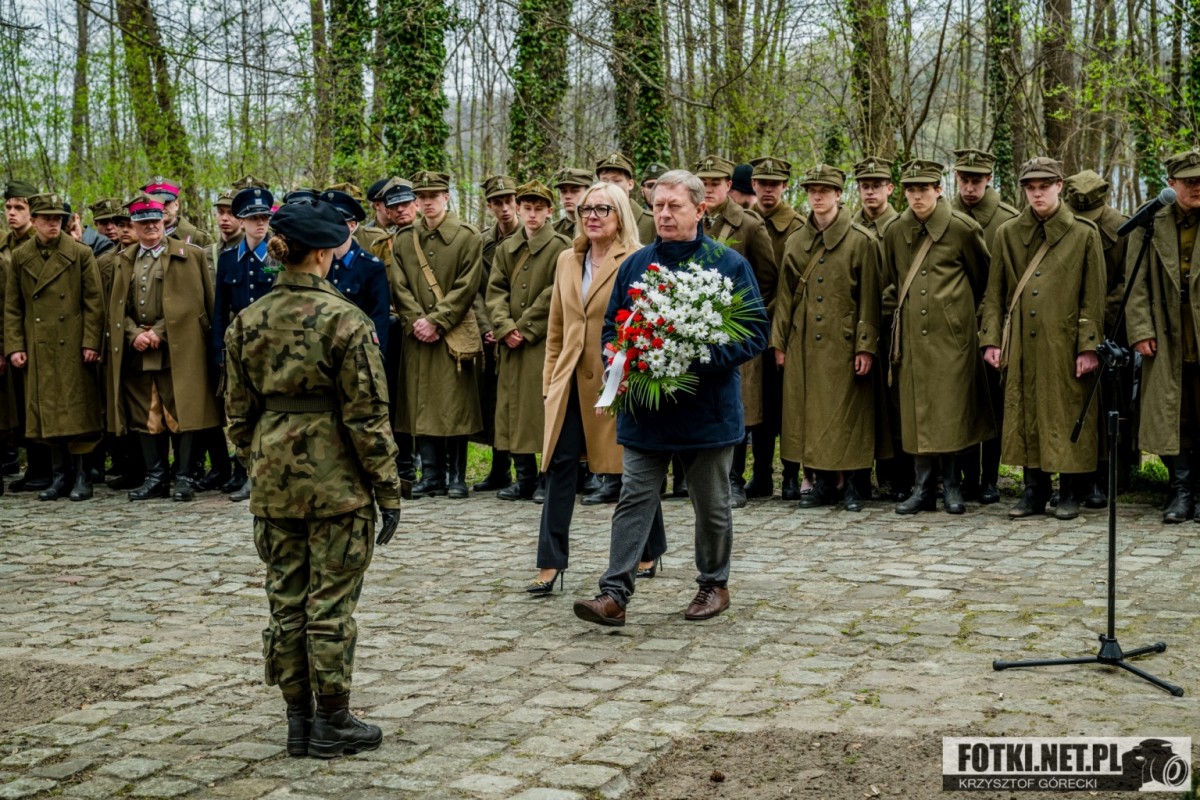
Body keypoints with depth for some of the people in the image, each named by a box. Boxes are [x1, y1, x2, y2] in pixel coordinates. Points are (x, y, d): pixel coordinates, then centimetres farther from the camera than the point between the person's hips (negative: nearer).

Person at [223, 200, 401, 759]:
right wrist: (389, 491, -6)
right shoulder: (345, 321, -13)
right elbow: (366, 417, -13)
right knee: (331, 603, 3)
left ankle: (298, 720, 21)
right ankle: (331, 723, 12)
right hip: (336, 482, -5)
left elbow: (239, 413, 8)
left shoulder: (246, 322, 3)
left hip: (274, 479, 5)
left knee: (286, 601, 12)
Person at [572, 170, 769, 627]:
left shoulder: (728, 264, -4)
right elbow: (611, 327, 14)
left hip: (707, 409, -2)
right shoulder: (635, 265, 6)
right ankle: (614, 594, -3)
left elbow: (755, 332, -6)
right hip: (645, 410, 2)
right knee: (634, 499, -2)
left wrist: (706, 359, -21)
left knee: (712, 505, 11)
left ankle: (714, 585, 29)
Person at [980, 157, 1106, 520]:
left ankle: (1070, 493, 12)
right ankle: (1034, 492, 15)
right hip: (1021, 347, 3)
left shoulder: (1084, 234, 2)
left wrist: (1089, 346, -8)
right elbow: (994, 294, 10)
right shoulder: (1007, 234, 10)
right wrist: (991, 339, 1)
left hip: (1064, 344, -3)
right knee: (1025, 416, 5)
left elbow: (1093, 297, -1)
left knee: (1067, 416, 1)